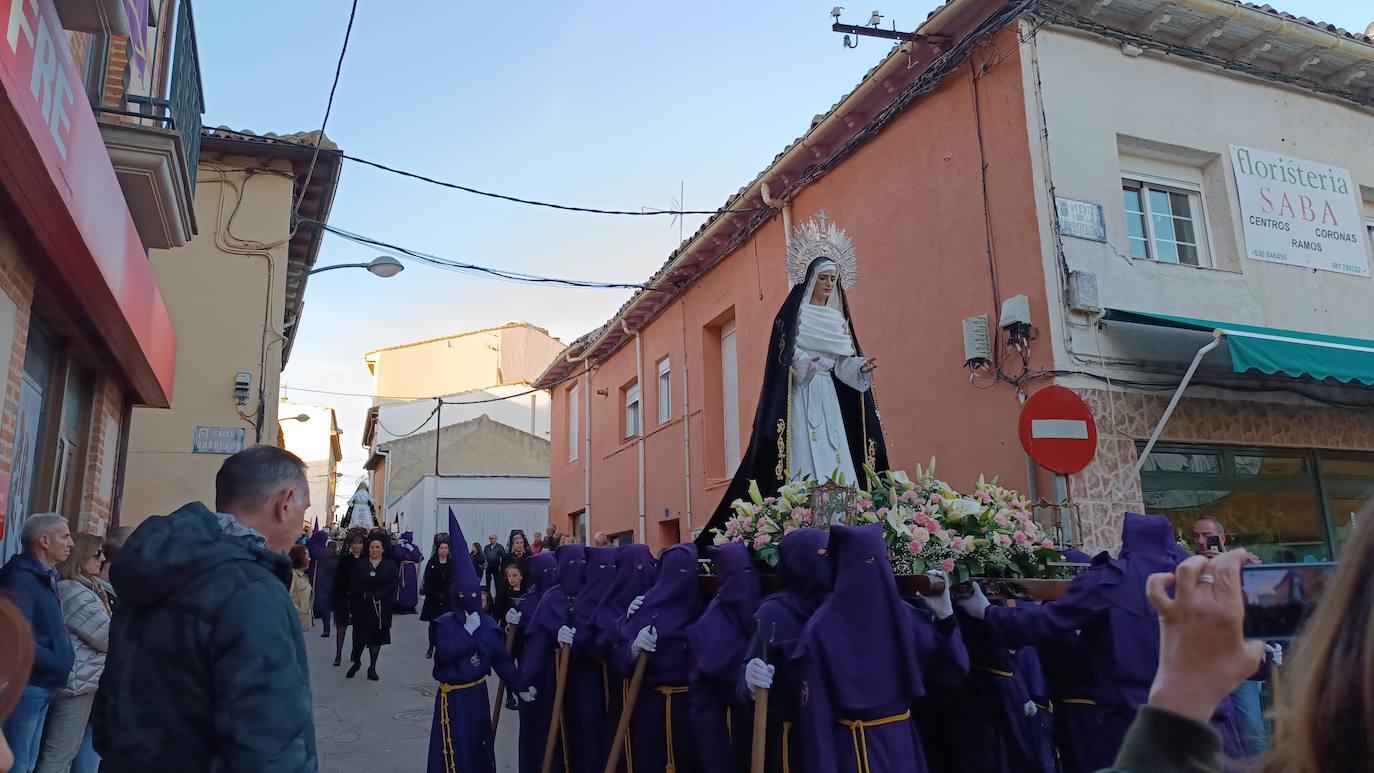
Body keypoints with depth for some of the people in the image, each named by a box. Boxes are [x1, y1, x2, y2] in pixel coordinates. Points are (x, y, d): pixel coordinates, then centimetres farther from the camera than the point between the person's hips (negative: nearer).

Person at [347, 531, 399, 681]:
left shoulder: (390, 565, 3)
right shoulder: (360, 564, 5)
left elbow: (393, 584, -4)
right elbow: (353, 584, -2)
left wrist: (377, 595, -14)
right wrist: (366, 594, -14)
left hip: (382, 608, 0)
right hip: (362, 607, 0)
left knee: (377, 637, 6)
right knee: (360, 636, -3)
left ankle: (372, 667, 16)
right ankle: (356, 662, 21)